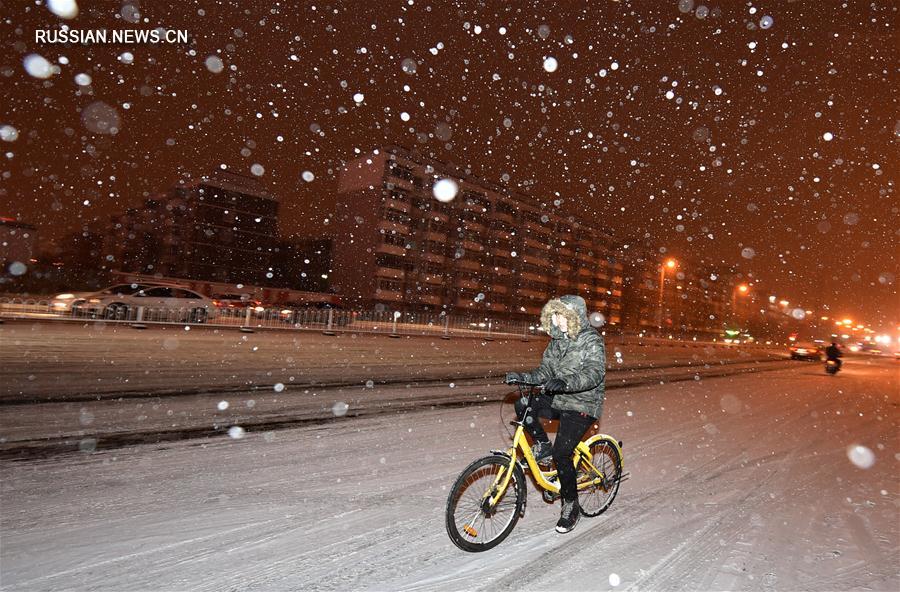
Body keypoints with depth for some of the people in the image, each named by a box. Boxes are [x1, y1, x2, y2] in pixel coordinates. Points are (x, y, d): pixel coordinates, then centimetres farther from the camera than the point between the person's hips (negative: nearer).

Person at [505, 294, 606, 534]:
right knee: (523, 406, -19)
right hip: (557, 400, 6)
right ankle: (543, 447, 4)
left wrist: (565, 382, -43)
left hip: (581, 406, -6)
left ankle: (571, 506, 11)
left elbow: (595, 373, -27)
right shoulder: (557, 340, 9)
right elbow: (545, 372, 8)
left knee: (562, 454, -13)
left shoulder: (592, 340, -12)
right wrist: (523, 377, -11)